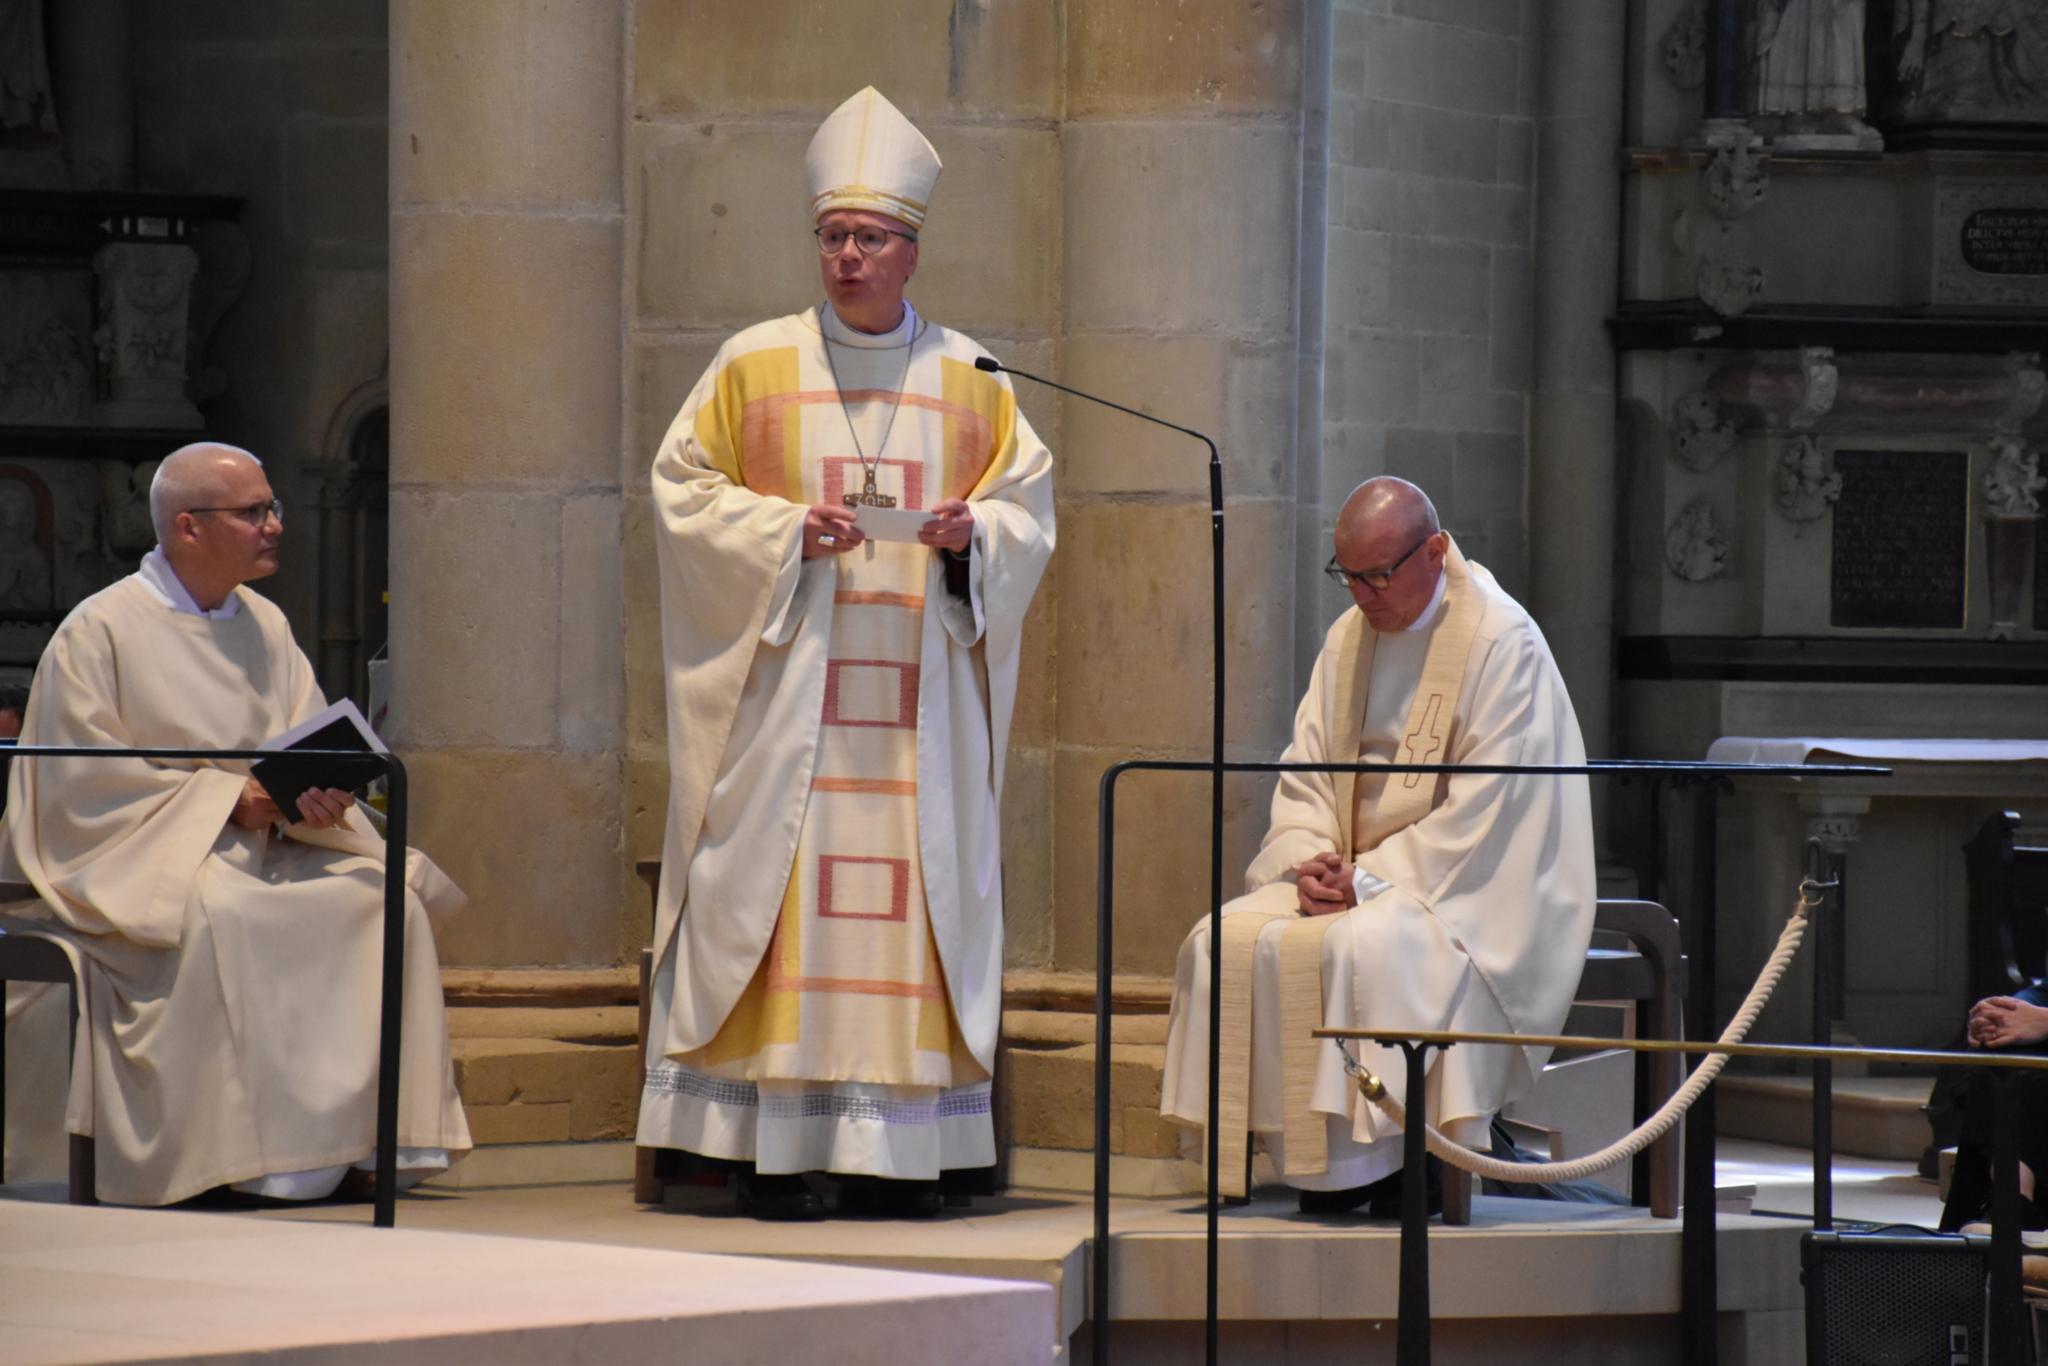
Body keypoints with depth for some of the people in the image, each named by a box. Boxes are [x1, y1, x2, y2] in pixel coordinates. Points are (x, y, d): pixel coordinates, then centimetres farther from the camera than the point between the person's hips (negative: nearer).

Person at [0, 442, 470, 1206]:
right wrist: (227, 796, -17)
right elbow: (84, 779, -12)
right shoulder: (99, 632, -6)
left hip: (261, 846, 6)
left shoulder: (265, 627, 14)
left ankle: (382, 1135, -17)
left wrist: (318, 794, -15)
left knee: (387, 899, -18)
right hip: (138, 858, -6)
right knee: (222, 914, -37)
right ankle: (241, 1152, -32)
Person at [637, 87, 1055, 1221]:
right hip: (786, 683, -2)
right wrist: (785, 529, -12)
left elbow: (1029, 501, 12)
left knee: (913, 896, -2)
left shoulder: (969, 381, 10)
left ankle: (900, 1151, 1)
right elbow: (684, 489, 3)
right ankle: (772, 1151, -6)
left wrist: (972, 532, -9)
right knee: (780, 895, -7)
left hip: (919, 691, 2)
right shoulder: (754, 365, 5)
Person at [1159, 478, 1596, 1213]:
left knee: (1361, 948, -35)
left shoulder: (1503, 644, -11)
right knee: (1227, 942, -15)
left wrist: (1372, 878, -20)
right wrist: (1309, 862, -9)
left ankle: (1375, 1164, -25)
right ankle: (1309, 1162, -15)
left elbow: (1484, 811, -17)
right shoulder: (1348, 638, 12)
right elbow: (1304, 774, 12)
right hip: (1352, 875, 7)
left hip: (1466, 890, -7)